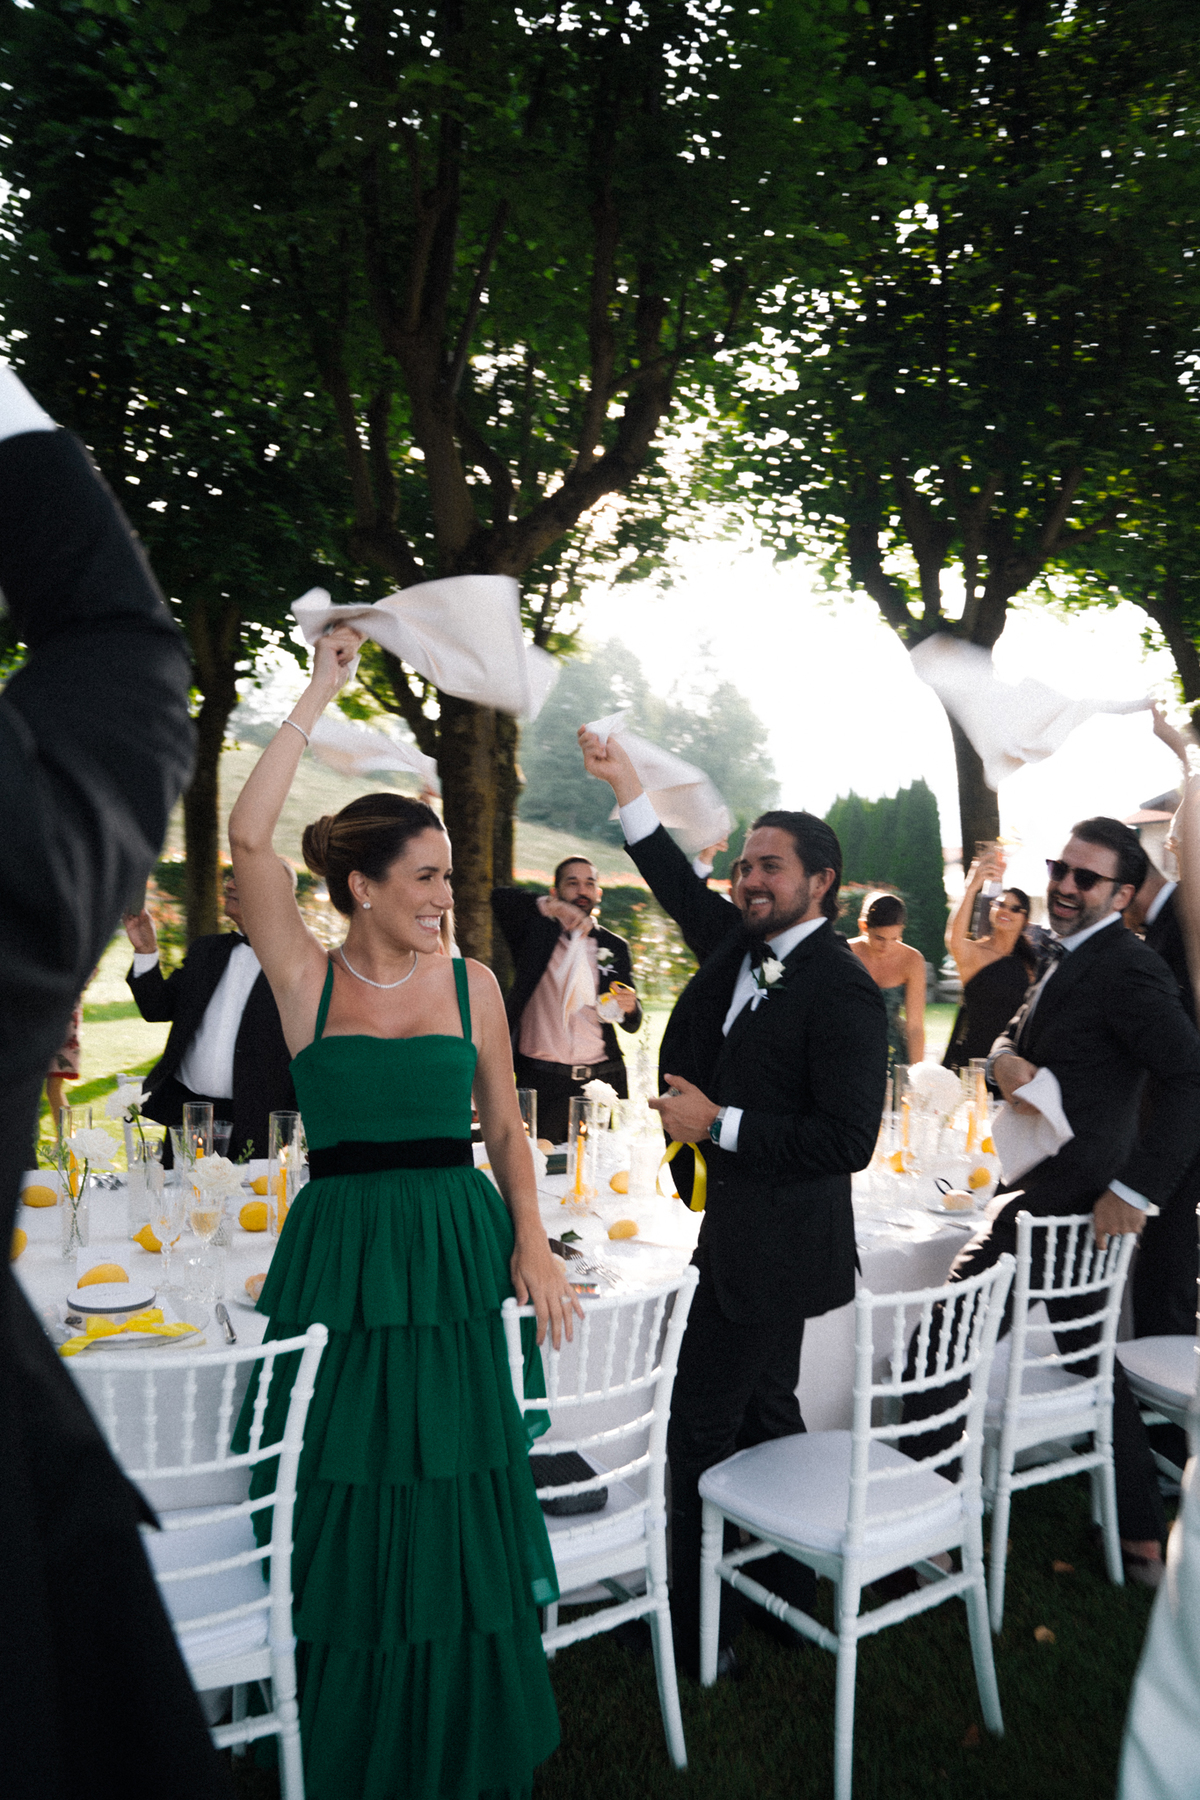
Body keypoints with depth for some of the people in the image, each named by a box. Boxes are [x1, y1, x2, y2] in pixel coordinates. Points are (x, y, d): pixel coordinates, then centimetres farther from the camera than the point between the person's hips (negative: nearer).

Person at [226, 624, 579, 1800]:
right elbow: (248, 837, -15)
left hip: (460, 1249, 1)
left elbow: (506, 1130, 8)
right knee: (342, 1514, 9)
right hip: (341, 1252, -1)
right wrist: (318, 696, -10)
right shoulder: (305, 976, -2)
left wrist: (532, 1245, -4)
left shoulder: (471, 982, 3)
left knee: (457, 1513, 9)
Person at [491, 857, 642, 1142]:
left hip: (603, 1081, 2)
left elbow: (631, 1024, 13)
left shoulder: (615, 946, 13)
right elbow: (501, 897, -11)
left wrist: (629, 1007, -10)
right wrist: (551, 906, -22)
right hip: (541, 1082, -2)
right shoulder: (534, 931, 7)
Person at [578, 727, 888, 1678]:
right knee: (764, 1413, 22)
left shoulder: (844, 990, -19)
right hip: (747, 1234, 9)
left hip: (769, 1245, -9)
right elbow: (683, 887, 20)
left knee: (702, 1435, 0)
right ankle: (790, 1598, 41)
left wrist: (718, 1123, -21)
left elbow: (848, 1139, -23)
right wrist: (626, 783, 15)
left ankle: (699, 1638, 17)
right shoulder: (741, 945, 4)